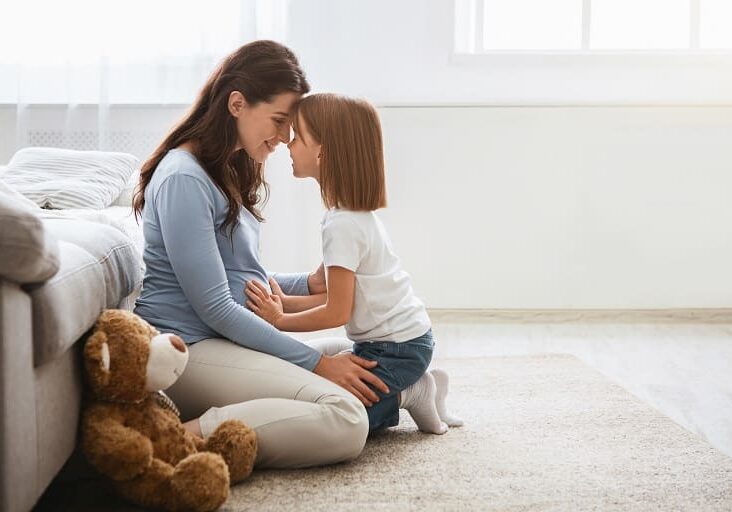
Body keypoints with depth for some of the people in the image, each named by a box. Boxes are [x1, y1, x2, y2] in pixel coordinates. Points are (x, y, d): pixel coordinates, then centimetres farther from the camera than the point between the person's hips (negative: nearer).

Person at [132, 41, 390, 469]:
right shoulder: (184, 178, -14)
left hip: (230, 338, 10)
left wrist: (308, 283, 5)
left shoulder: (232, 170, 16)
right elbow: (215, 308, -17)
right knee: (345, 421, -25)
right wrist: (316, 363, -14)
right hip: (190, 350, -10)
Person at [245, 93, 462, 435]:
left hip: (396, 349, -9)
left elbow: (337, 312, -19)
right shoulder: (358, 215, 8)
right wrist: (285, 303, -2)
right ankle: (412, 389, 10)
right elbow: (337, 295, 8)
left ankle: (406, 395, -2)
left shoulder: (342, 226, -22)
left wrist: (280, 320, -9)